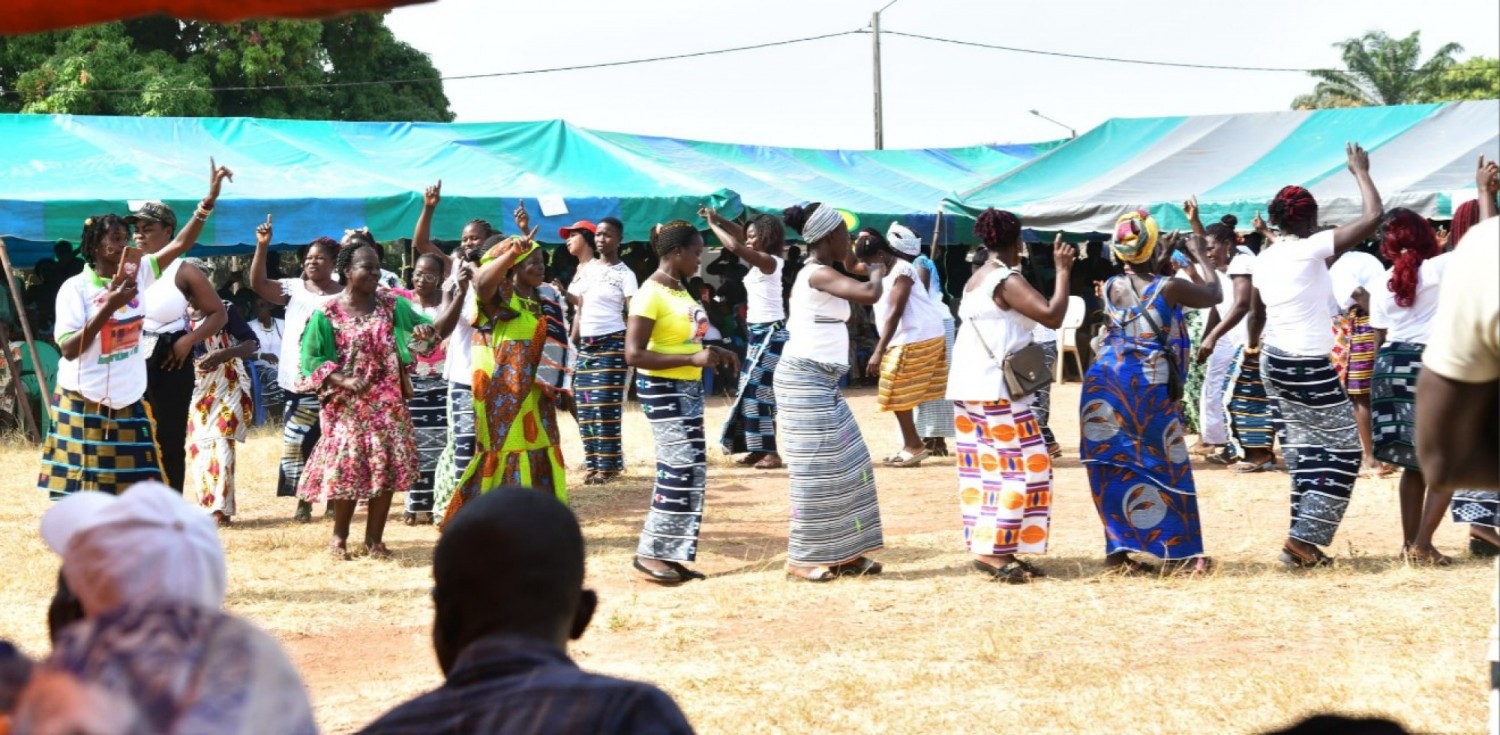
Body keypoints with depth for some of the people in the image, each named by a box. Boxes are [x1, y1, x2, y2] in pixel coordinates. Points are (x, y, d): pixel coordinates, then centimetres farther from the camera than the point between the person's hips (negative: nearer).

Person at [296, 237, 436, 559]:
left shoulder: (391, 305, 4)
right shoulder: (327, 314, -5)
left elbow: (419, 323, 7)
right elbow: (311, 358, -6)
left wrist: (425, 330, -18)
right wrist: (342, 380, -19)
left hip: (387, 402, 3)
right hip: (346, 404, -3)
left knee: (388, 467, 0)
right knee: (347, 466, -7)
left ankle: (374, 538, 12)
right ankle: (339, 535, 14)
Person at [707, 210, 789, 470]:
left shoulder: (769, 261, -15)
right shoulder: (760, 262, 11)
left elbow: (734, 246, -26)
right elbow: (740, 238, 20)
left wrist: (713, 224, -14)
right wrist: (718, 219, 6)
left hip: (769, 332, -10)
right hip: (759, 332, 10)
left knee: (757, 392, -10)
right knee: (750, 391, 11)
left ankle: (770, 453, -9)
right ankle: (758, 449, 15)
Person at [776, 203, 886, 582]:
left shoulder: (821, 274, 16)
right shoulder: (818, 274, -16)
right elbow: (869, 294, -27)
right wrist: (877, 271, -11)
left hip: (822, 380, 11)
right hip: (805, 379, -11)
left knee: (846, 464, 12)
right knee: (816, 469, -7)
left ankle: (841, 553, 16)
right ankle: (804, 559, -2)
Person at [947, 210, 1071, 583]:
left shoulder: (974, 281, 15)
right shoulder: (1007, 281, -13)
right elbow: (1052, 316, -21)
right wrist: (1063, 271, -11)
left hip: (968, 388, 9)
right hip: (996, 390, -9)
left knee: (982, 470, 9)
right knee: (1025, 467, -6)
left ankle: (989, 548, 9)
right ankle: (992, 549, -11)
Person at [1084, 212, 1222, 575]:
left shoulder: (1112, 286, 4)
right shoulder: (1169, 288, -10)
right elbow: (1214, 294, 7)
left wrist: (1158, 263, 33)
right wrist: (1200, 256, 19)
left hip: (1105, 380, 4)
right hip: (1150, 385, -4)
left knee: (1115, 467, 6)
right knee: (1166, 468, 5)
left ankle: (1118, 551, 5)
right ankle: (1180, 552, 7)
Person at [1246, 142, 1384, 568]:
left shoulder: (1264, 259, 8)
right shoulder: (1312, 248, -13)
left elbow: (1256, 311, 24)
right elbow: (1373, 217, -16)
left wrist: (1253, 343, 45)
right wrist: (1361, 172, -1)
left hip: (1276, 362, 8)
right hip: (1310, 367, -8)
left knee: (1305, 451, 12)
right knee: (1342, 449, 0)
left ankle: (1303, 540, 10)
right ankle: (1304, 537, -6)